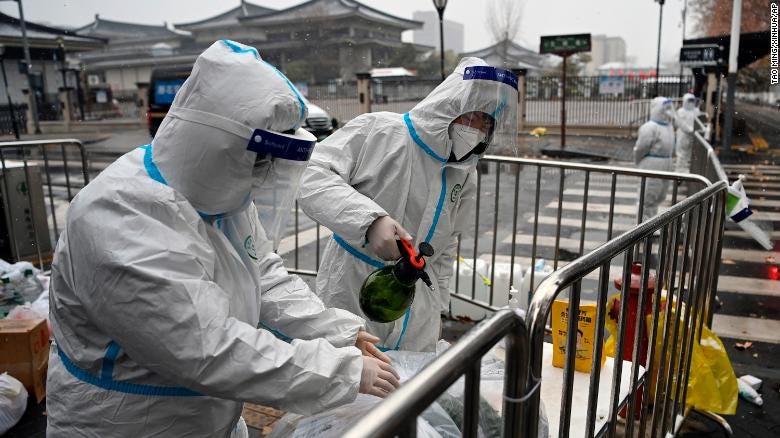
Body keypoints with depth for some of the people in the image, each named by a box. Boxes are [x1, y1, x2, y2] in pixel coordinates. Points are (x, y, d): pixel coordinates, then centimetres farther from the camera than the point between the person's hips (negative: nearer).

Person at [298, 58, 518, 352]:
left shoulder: (464, 175, 7)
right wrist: (370, 219, -37)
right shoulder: (377, 130, -13)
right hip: (351, 296, -4)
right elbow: (311, 177, -23)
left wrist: (436, 308, 18)